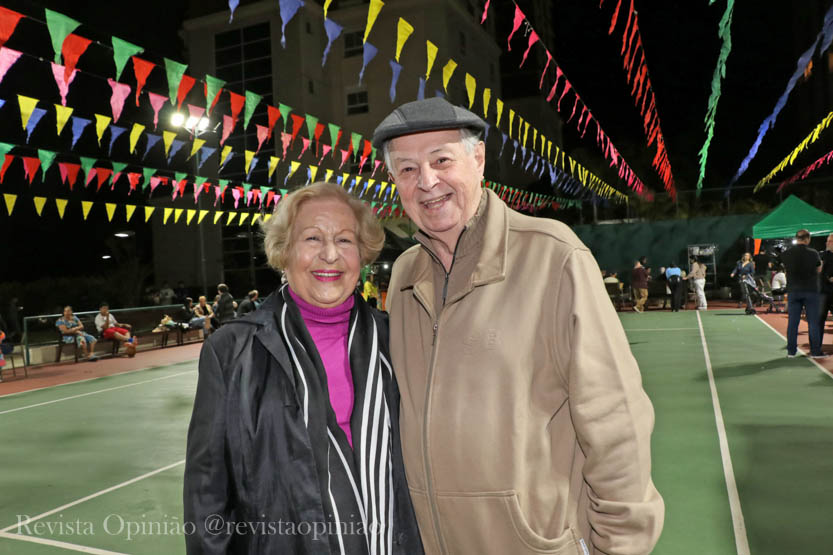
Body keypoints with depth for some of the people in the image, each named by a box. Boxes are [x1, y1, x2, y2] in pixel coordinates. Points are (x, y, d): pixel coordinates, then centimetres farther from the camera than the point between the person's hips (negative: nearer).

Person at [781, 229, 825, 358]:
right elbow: (819, 270, 4)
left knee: (792, 322, 6)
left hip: (793, 291, 2)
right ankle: (815, 351, 8)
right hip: (811, 290, -2)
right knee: (813, 322, 5)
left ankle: (791, 351, 9)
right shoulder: (813, 253, -9)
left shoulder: (786, 254, -4)